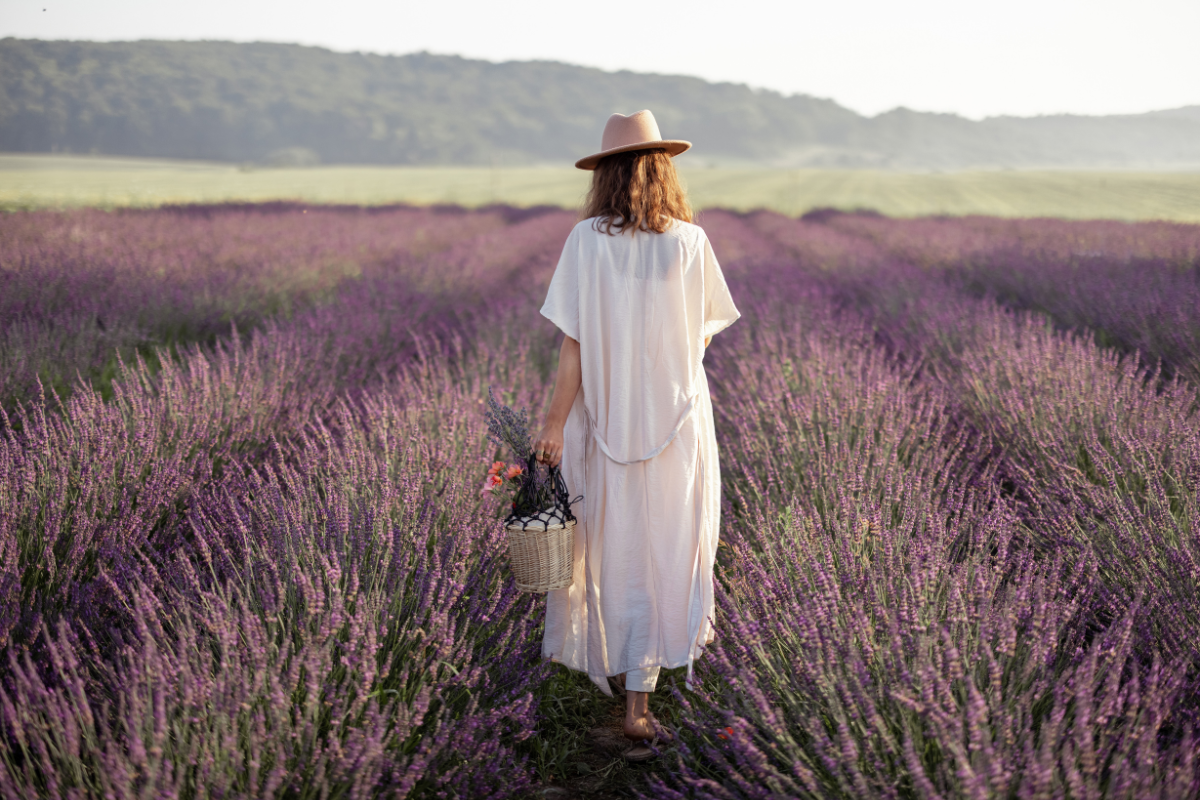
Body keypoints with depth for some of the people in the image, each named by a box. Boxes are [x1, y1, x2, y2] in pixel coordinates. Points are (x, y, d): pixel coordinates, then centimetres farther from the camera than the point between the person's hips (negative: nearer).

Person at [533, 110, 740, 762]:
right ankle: (638, 701, 8)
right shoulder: (690, 242, -7)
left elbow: (573, 347, -11)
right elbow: (703, 335, 0)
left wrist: (554, 424, -6)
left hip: (604, 419, 0)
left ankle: (607, 658, 36)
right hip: (677, 419, 0)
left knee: (611, 543, 19)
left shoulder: (586, 241, -9)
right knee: (663, 551, 7)